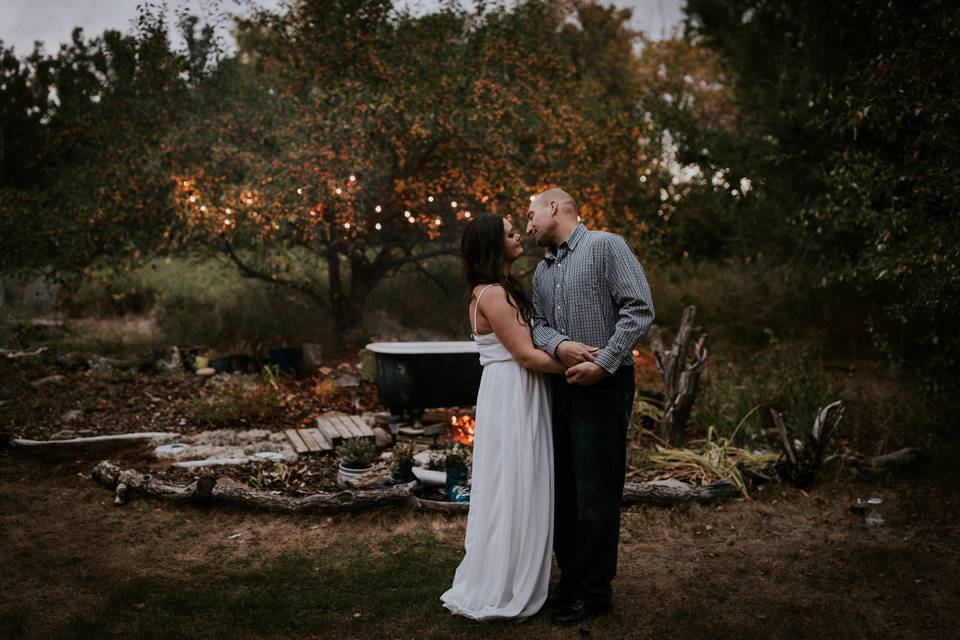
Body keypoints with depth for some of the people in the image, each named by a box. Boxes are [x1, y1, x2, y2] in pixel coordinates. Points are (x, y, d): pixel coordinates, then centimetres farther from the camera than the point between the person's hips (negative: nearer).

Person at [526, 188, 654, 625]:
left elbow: (639, 310, -13)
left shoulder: (606, 247, -6)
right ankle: (570, 576, 27)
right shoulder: (542, 271, 17)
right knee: (562, 487, 13)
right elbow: (539, 324, 10)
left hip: (603, 387, -7)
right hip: (560, 387, 7)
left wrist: (603, 363, -18)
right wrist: (559, 345, -14)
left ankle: (594, 591, 11)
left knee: (595, 492, -2)